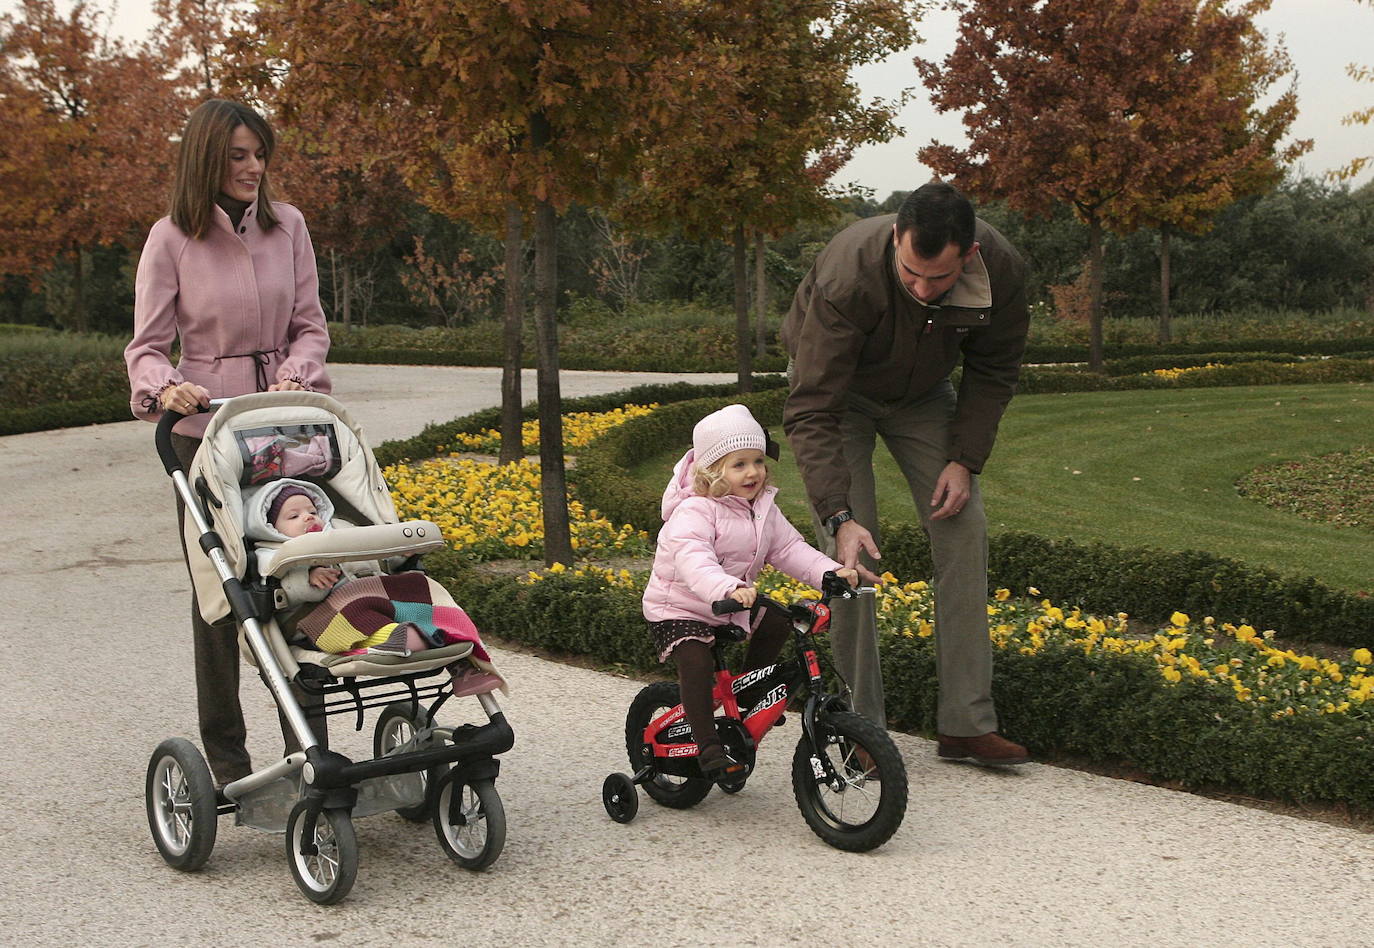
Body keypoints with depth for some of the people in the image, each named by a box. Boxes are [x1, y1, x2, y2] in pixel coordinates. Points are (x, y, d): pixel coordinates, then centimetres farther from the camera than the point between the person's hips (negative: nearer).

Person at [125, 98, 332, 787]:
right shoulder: (172, 239, -4)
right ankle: (224, 751, 16)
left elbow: (311, 325, 8)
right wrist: (164, 387, -24)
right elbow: (146, 345, -3)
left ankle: (307, 742, 11)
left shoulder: (287, 226, 4)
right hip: (205, 429, -2)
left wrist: (296, 375, -12)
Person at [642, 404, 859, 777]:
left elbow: (789, 548, -3)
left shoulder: (763, 510, 0)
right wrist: (728, 589, -61)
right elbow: (692, 559, -42)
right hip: (676, 609, -7)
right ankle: (708, 746, -20)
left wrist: (831, 571, -20)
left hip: (731, 607, 7)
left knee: (778, 624, 2)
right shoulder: (694, 512, -26)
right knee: (696, 662, -28)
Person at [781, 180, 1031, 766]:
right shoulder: (847, 276, -41)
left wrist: (964, 459, -16)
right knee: (850, 552, -13)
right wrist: (840, 516, -46)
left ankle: (967, 723, -2)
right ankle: (864, 726, -2)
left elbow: (994, 371, -7)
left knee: (963, 531, -8)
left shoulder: (1002, 270, -28)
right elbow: (811, 412, -38)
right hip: (836, 389, -3)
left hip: (923, 391, 3)